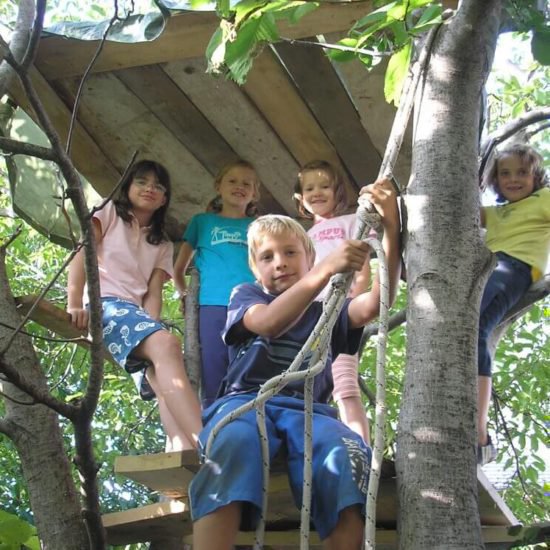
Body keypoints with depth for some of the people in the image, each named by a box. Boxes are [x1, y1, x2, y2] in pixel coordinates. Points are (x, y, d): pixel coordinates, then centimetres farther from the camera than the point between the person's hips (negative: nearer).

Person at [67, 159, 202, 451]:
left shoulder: (162, 245, 26)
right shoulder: (110, 213, 14)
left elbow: (153, 291, 11)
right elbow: (80, 256, 1)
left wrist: (151, 324, -11)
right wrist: (75, 305, -15)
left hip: (136, 311, 6)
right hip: (104, 303, -6)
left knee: (160, 371, -27)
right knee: (166, 345, -33)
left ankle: (183, 449, -47)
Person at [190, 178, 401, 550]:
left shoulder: (326, 313, 26)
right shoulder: (246, 296, 21)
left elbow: (375, 304, 2)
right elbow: (269, 323, -6)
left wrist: (391, 229, -12)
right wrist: (327, 270, -21)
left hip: (306, 410, 2)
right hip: (246, 400, -2)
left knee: (349, 454, -35)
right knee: (232, 444, -40)